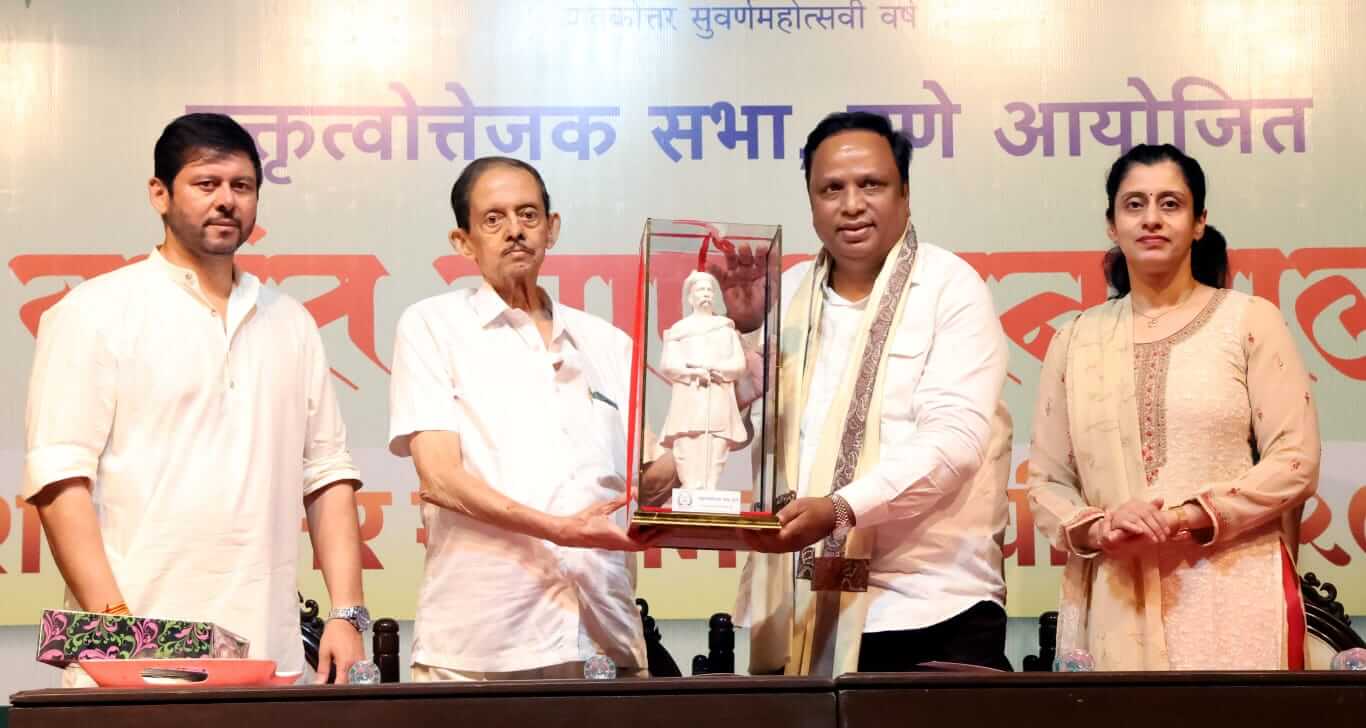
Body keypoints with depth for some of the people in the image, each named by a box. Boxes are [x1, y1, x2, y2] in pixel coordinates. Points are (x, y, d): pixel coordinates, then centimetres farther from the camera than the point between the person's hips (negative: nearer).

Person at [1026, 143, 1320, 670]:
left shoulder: (1249, 321, 2)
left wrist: (1188, 518, -13)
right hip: (1119, 607, 2)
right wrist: (1096, 529, -10)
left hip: (1232, 595, -2)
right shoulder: (1077, 340, 10)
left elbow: (1295, 461, -3)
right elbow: (1046, 481, 10)